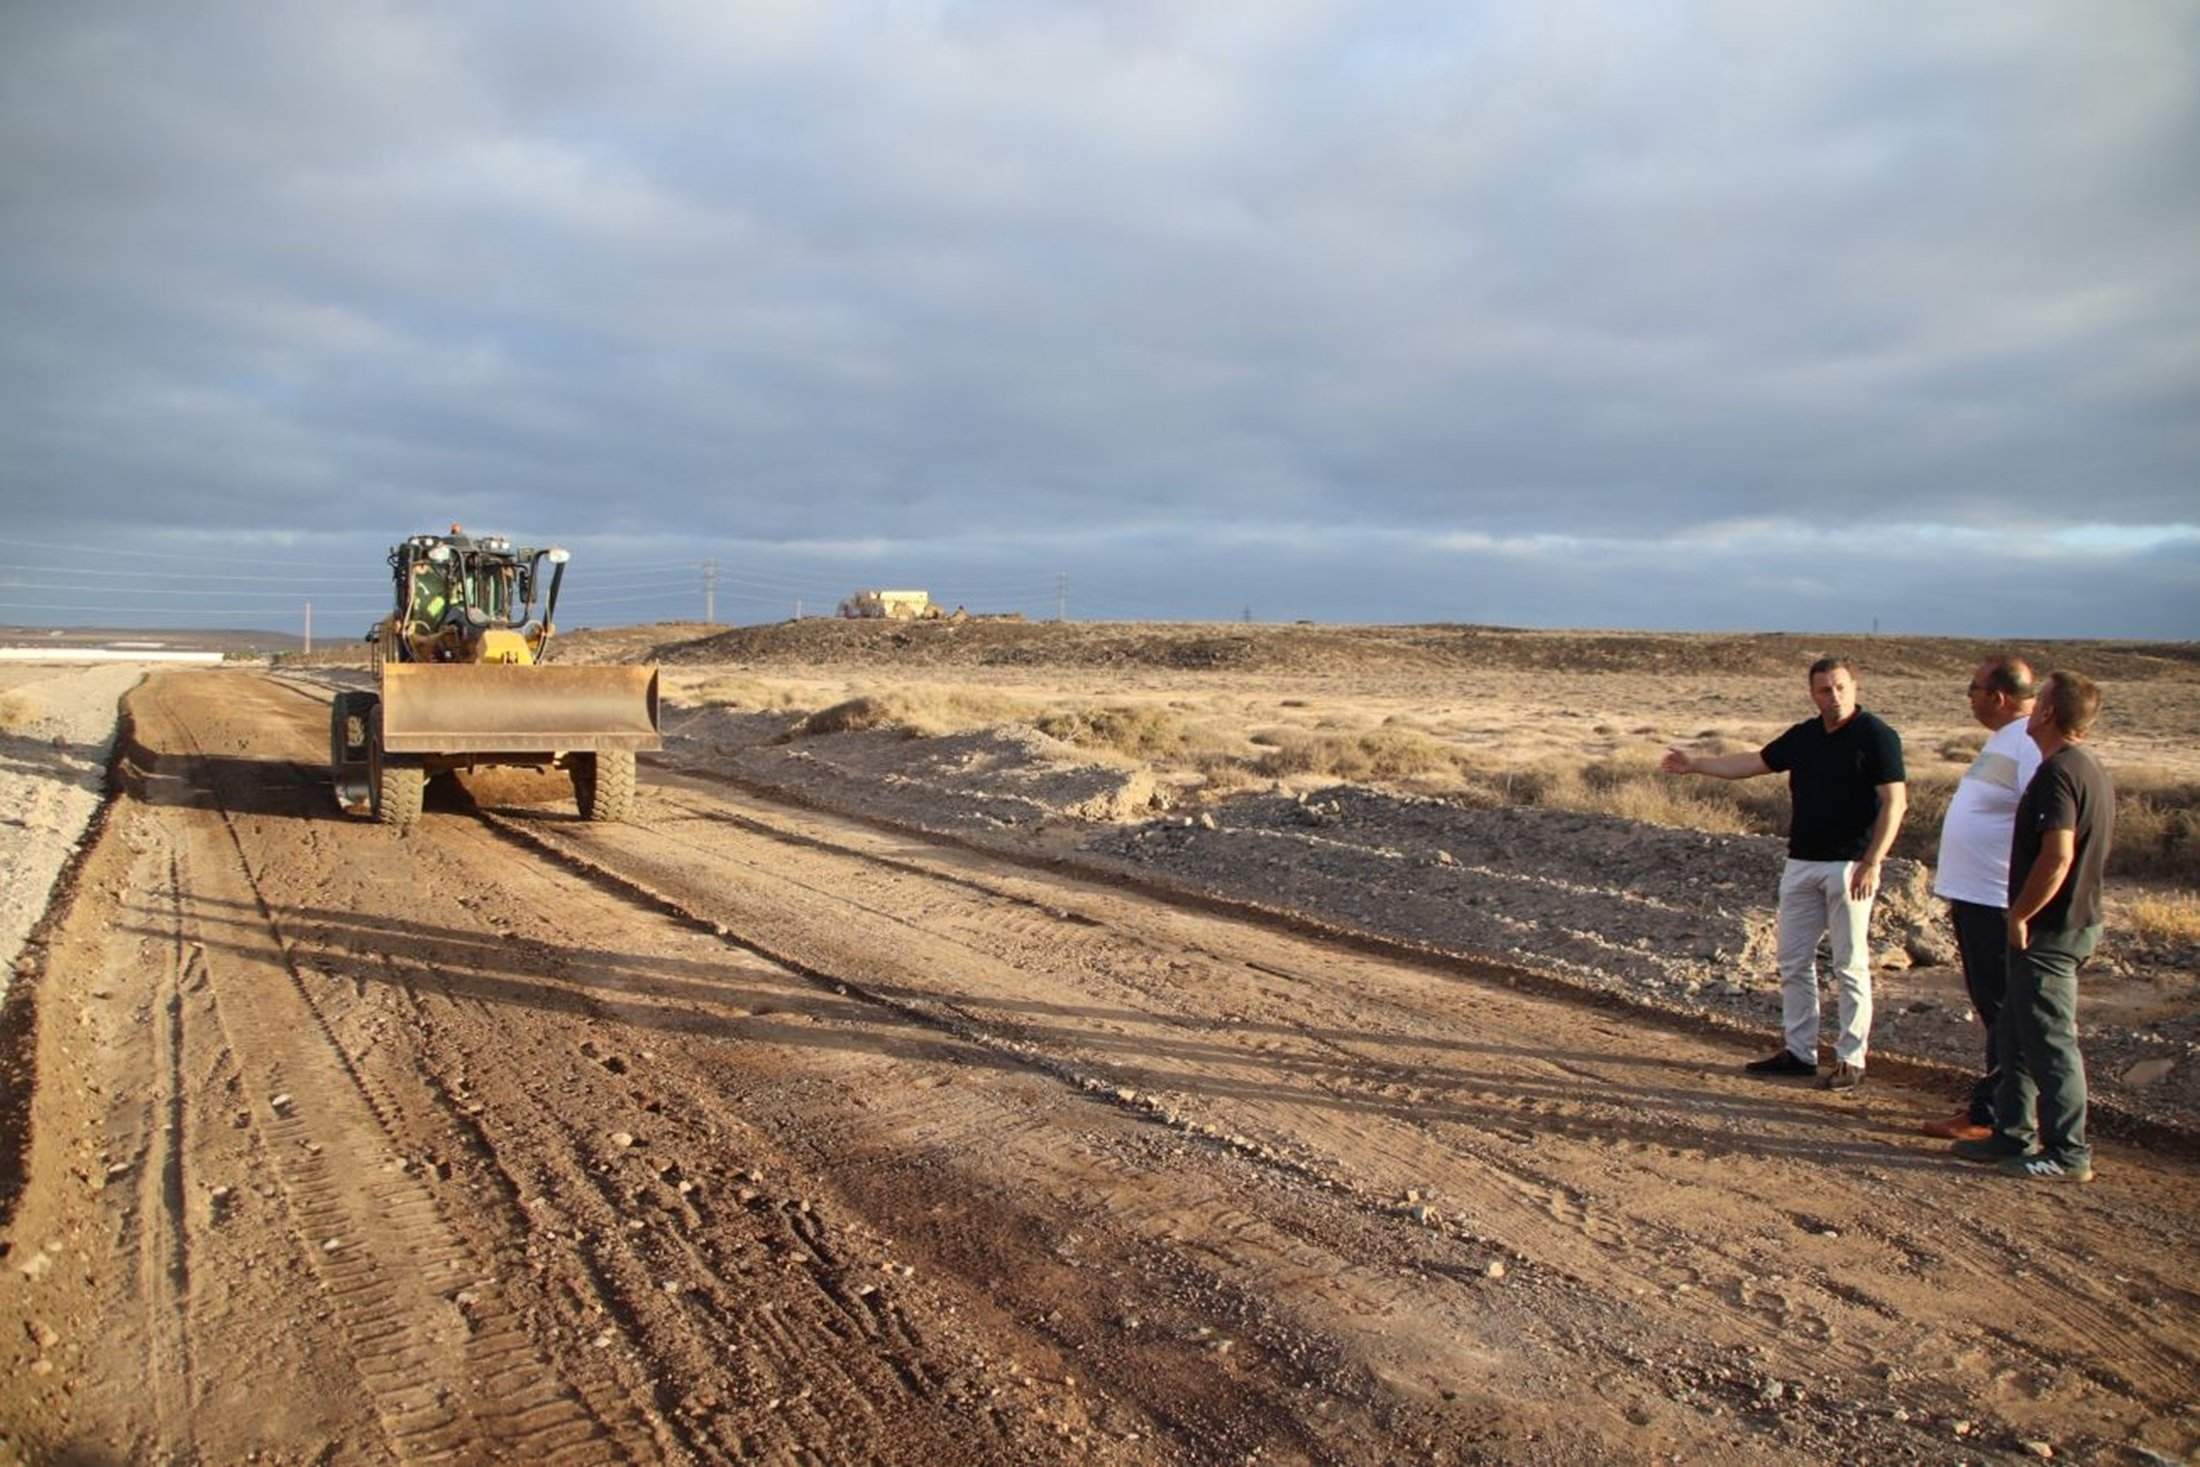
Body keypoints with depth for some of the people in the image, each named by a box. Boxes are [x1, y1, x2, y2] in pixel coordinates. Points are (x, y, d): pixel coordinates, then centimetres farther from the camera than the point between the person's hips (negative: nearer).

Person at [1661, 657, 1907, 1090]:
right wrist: (1695, 763, 19)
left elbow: (1895, 802, -14)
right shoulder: (1803, 736, 11)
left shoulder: (1876, 737, -10)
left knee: (1851, 967, -1)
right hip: (1801, 863, 7)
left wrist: (1871, 863, -21)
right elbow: (1753, 763, 21)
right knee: (1794, 962, 10)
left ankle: (1851, 1059, 8)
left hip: (1849, 866, -7)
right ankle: (1799, 1051, 19)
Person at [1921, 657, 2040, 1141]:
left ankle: (1989, 1114, 4)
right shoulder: (2003, 740, 16)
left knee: (2004, 1010, -2)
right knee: (1992, 1008, 18)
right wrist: (1956, 893, 24)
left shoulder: (2029, 744, -18)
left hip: (2000, 902, -11)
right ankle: (1995, 1102, 28)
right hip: (1974, 896, 11)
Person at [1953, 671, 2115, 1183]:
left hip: (2049, 931, -10)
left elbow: (2057, 856, -29)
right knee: (2015, 1036, 17)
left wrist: (2019, 915, -19)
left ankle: (2068, 1153, 7)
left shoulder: (2056, 774, -20)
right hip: (2077, 920, 10)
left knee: (2050, 1042, -1)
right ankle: (2013, 1134, 25)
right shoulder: (2092, 771, 12)